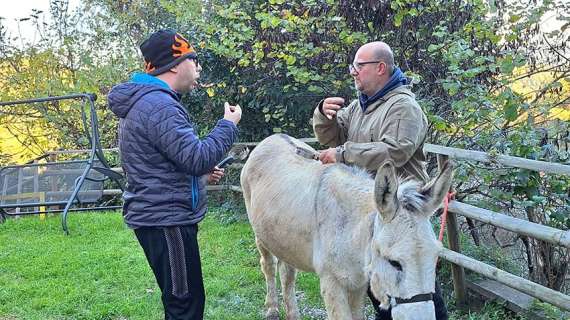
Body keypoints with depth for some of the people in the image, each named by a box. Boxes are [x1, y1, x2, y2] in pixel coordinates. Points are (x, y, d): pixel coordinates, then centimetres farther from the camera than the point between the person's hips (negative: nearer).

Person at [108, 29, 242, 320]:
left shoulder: (144, 101, 16)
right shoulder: (159, 105, -19)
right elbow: (197, 156, -23)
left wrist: (201, 174, 14)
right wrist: (228, 125, -9)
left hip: (156, 216, 11)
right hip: (167, 220, -11)